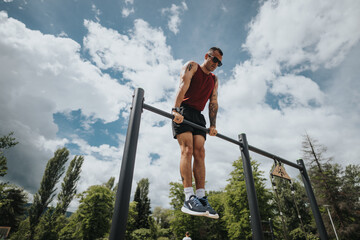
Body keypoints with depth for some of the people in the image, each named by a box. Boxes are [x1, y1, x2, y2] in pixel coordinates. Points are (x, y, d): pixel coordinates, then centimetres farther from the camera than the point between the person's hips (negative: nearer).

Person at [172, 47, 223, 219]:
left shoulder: (214, 79, 23)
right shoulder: (192, 66, 8)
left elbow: (213, 103, 13)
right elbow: (183, 86, -10)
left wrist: (213, 125, 1)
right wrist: (176, 110, -25)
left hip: (198, 116, 6)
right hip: (183, 112, -5)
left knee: (200, 153, -7)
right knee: (187, 149, -18)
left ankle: (201, 197, -9)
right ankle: (188, 198, -22)